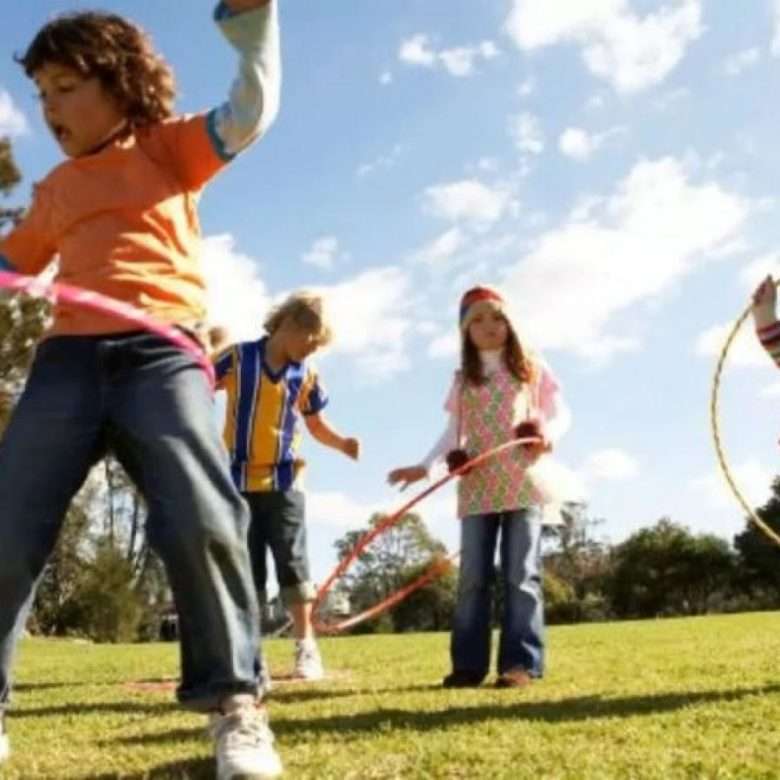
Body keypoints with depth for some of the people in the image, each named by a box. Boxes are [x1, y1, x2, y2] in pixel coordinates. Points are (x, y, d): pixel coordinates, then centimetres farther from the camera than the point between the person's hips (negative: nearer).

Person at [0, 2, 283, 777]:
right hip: (68, 358, 5)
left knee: (201, 520, -23)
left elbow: (250, 112, 2)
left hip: (162, 353, -4)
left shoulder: (169, 148, 15)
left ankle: (233, 703, -8)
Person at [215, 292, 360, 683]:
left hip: (283, 481, 1)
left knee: (292, 561, -3)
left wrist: (342, 443, -5)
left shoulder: (306, 375, 4)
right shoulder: (238, 357, -4)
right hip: (239, 480, -1)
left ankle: (305, 647, 5)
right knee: (246, 568, 5)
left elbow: (316, 424, 13)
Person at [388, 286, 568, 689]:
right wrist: (425, 465, 0)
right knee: (473, 577, 2)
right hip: (477, 488, 2)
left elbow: (560, 412, 7)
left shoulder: (530, 367, 7)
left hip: (522, 484, -2)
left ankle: (520, 661, -2)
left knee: (521, 574, -4)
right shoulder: (463, 379, 12)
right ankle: (468, 665, 6)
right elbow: (454, 432, 12)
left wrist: (548, 435, -15)